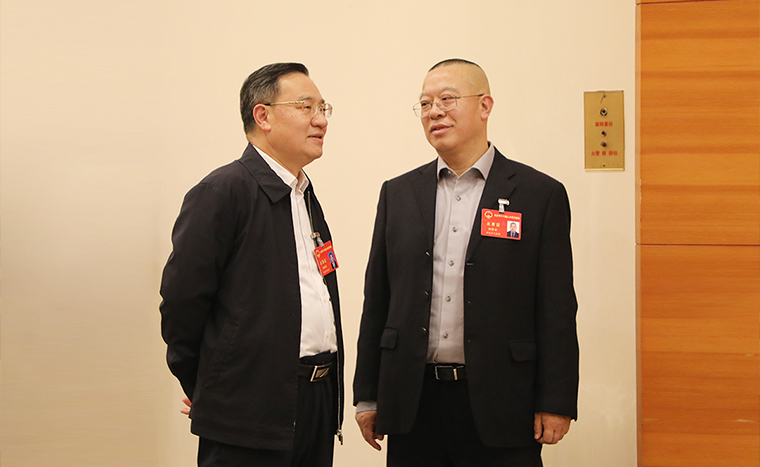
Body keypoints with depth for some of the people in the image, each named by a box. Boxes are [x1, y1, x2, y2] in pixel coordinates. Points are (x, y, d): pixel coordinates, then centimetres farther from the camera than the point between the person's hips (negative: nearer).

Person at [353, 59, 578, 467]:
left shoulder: (540, 195, 0)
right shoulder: (398, 194, 10)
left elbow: (557, 310, -2)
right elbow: (376, 300, 10)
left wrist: (555, 403, -7)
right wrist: (367, 396, 8)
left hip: (497, 403, -3)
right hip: (411, 404, 3)